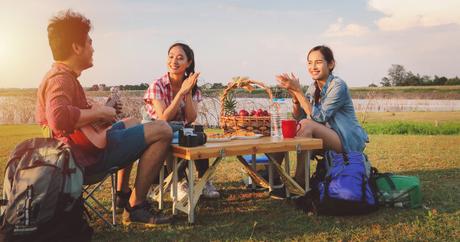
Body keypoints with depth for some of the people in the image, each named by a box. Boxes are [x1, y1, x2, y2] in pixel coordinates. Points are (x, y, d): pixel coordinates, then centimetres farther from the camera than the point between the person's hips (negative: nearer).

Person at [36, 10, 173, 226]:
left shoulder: (60, 75, 14)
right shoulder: (61, 78, -18)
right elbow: (58, 117, -38)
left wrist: (104, 109, 20)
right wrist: (100, 112, -24)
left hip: (84, 145, 11)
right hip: (89, 155, -11)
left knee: (132, 123, 34)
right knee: (162, 130, -14)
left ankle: (122, 194, 29)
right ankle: (134, 207, -10)